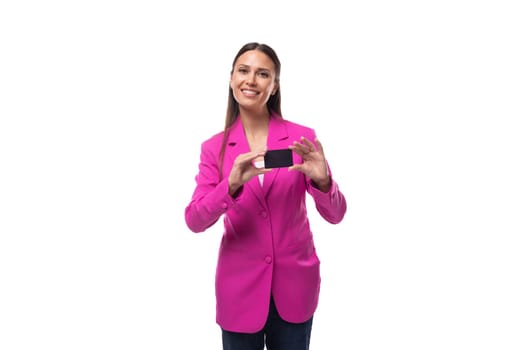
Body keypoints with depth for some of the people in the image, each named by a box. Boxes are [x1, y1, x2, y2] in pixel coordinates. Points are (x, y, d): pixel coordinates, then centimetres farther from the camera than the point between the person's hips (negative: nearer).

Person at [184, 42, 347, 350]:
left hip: (295, 284, 0)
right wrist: (232, 185, -29)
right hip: (240, 287, 0)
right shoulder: (215, 148, -3)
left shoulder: (303, 138, -6)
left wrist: (322, 180, -28)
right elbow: (194, 221, -12)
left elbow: (335, 215, -8)